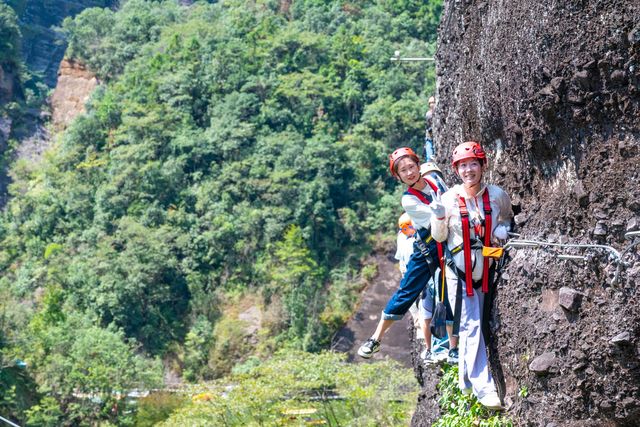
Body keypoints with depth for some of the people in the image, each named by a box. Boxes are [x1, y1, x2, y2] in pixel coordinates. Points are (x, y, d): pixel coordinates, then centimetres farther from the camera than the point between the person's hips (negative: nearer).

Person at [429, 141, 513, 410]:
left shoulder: (497, 196, -5)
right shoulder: (448, 199, -11)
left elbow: (508, 216, 15)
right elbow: (439, 237, -1)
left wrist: (503, 228, -6)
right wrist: (439, 217, -20)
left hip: (485, 271, 4)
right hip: (458, 272, -3)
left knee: (479, 326, 12)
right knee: (471, 327, -10)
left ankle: (466, 382, 27)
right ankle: (483, 388, -9)